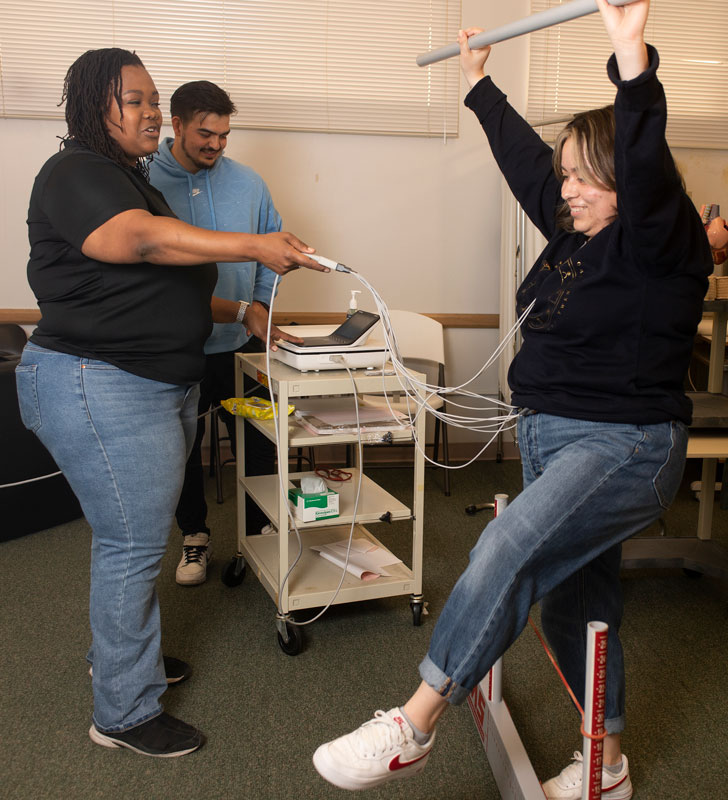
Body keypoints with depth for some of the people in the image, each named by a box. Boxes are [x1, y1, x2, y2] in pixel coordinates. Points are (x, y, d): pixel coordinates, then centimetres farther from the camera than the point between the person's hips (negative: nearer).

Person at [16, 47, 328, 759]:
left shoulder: (133, 181, 19)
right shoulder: (76, 175, -12)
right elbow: (140, 240, -30)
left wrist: (235, 312, 16)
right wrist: (252, 246, -34)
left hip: (162, 388, 10)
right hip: (101, 390, -9)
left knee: (135, 534, 17)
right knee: (132, 544, -4)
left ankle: (117, 652, 36)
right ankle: (123, 714, 10)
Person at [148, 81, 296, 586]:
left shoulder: (247, 183, 2)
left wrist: (259, 304, -5)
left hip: (243, 342, 2)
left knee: (259, 446, 8)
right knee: (183, 449, 13)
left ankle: (261, 532, 28)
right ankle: (195, 536, 32)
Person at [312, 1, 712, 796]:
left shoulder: (660, 243, -10)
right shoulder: (573, 233, 12)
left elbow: (644, 168, -29)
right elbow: (523, 157, 23)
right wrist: (478, 82, 32)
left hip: (624, 446, -9)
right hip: (552, 438, 9)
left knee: (507, 552, -27)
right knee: (572, 602, 14)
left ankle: (412, 727, -18)